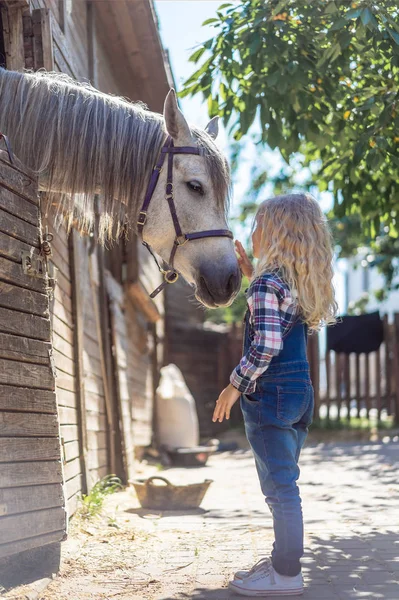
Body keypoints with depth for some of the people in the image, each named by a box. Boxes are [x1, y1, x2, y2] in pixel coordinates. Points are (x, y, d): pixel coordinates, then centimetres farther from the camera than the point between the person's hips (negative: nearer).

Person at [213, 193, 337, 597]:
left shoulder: (267, 283, -15)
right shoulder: (302, 282, 11)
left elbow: (266, 344, -24)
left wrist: (234, 385, -15)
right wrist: (249, 270, 29)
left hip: (270, 394, -9)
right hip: (299, 393, 9)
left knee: (279, 486, -3)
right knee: (282, 483, 18)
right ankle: (283, 560, 28)